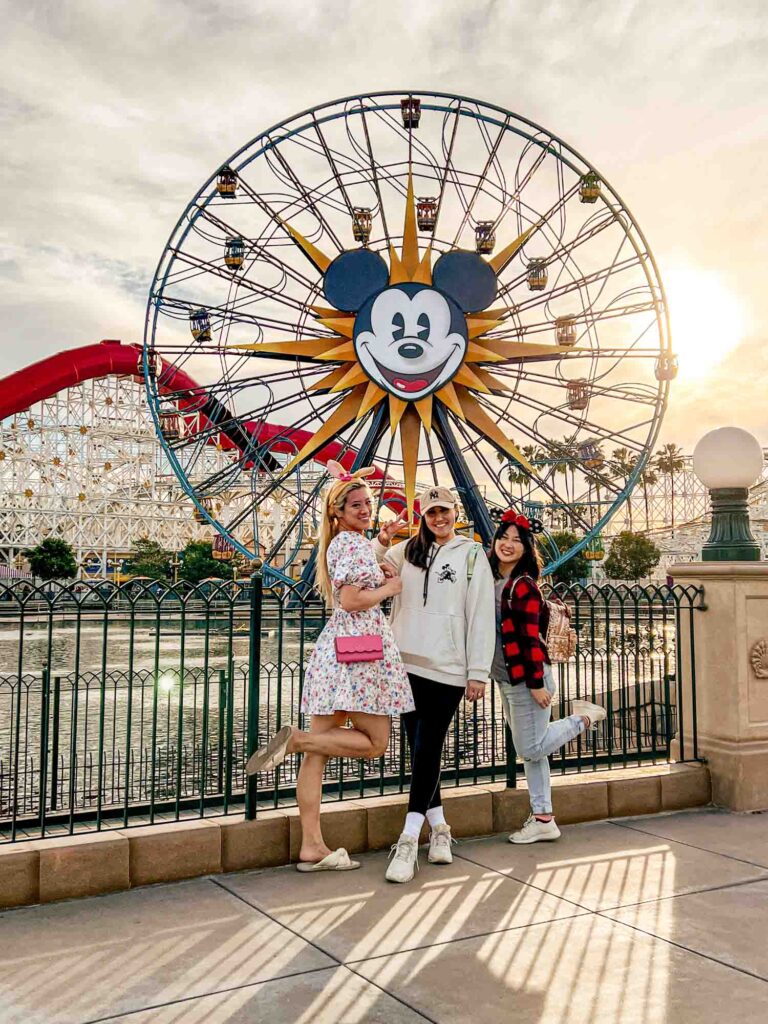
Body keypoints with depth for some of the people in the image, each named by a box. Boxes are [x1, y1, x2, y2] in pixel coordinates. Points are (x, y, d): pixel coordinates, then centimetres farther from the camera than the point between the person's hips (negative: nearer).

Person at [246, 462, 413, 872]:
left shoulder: (340, 541, 18)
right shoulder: (354, 543, -9)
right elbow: (351, 600, -18)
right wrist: (390, 588, -3)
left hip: (333, 650, 9)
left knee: (319, 750, 4)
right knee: (375, 742, 1)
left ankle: (312, 846, 8)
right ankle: (296, 738, -11)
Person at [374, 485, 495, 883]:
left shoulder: (472, 555, 2)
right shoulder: (409, 551, 13)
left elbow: (481, 615, -2)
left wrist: (478, 672, -7)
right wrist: (381, 541, -4)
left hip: (447, 668, -4)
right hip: (407, 664, 4)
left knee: (428, 748, -5)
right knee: (419, 748, 8)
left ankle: (409, 839, -3)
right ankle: (438, 827, 22)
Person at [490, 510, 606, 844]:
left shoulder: (523, 585, -14)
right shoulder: (491, 582, 10)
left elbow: (531, 638, -17)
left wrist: (536, 683, -19)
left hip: (526, 680, -8)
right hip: (506, 680, 8)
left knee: (531, 750, -2)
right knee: (529, 752, 11)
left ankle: (583, 717, 16)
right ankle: (543, 820, 19)